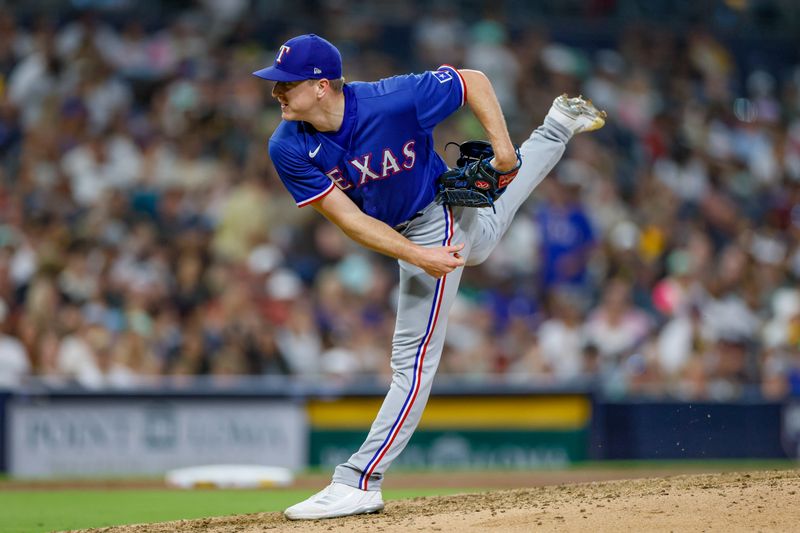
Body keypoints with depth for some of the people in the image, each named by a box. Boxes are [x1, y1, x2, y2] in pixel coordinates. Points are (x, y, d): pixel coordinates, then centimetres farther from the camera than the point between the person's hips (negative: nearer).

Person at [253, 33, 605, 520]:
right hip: (400, 237, 6)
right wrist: (419, 257, -32)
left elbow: (473, 80, -20)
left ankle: (358, 483, -7)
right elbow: (349, 219, -23)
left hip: (436, 225, -6)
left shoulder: (392, 101, -35)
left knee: (413, 358, -9)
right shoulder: (289, 148, -23)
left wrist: (503, 146, -27)